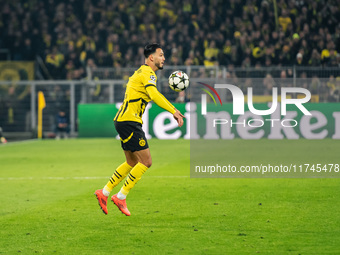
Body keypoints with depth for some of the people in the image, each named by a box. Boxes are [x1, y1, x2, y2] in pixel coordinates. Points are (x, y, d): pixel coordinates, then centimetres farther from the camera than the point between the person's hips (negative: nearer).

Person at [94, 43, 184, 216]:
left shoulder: (140, 73, 20)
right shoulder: (147, 73, -12)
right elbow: (154, 94, -28)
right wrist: (173, 111, -34)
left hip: (123, 120, 10)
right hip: (129, 122, -10)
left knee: (132, 162, 18)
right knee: (146, 162, -7)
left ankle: (104, 192, 20)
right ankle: (121, 197, -3)